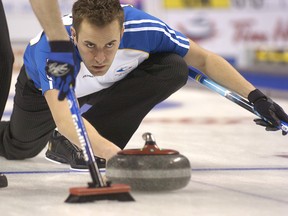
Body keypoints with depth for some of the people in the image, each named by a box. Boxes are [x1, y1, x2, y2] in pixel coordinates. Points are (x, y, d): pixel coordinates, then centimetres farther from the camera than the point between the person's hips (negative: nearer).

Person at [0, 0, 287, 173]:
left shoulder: (143, 29, -39)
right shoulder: (51, 47, -48)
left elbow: (203, 59, -22)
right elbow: (64, 119, -60)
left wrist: (255, 96, -30)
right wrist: (115, 155, -75)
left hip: (108, 86, 2)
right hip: (45, 86, -2)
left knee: (174, 69, -26)